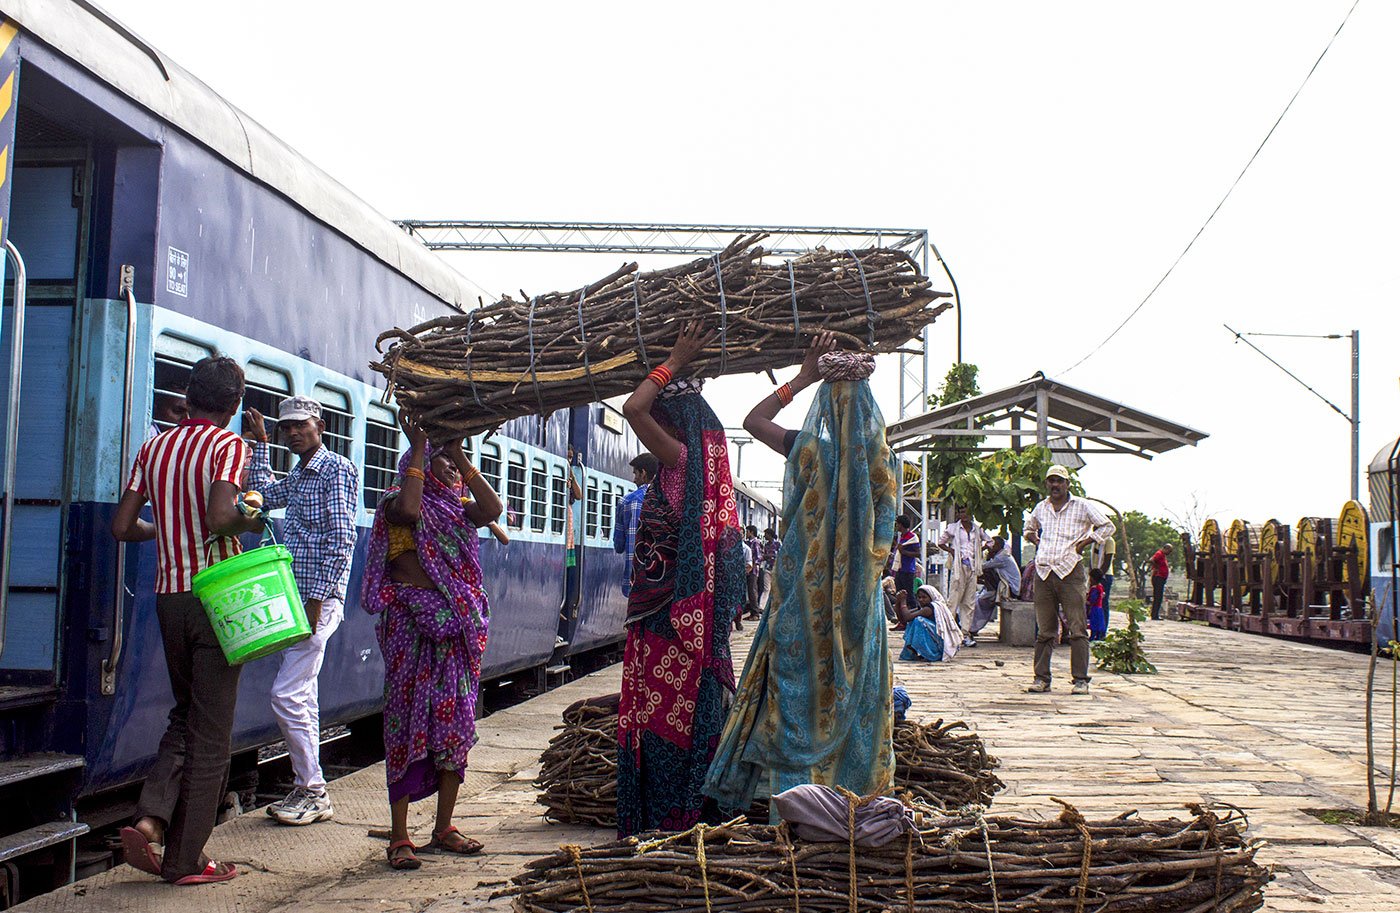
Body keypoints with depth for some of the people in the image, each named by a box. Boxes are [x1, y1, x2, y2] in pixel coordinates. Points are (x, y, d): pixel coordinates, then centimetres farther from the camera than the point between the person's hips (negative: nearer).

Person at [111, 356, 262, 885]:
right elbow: (219, 517, -26)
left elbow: (122, 526, 6)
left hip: (169, 594, 6)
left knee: (185, 716, 20)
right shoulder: (229, 445, -9)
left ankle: (150, 818, 1)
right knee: (210, 730, 4)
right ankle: (186, 858, 9)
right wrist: (249, 522, -5)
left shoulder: (154, 448, 8)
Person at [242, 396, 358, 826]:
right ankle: (306, 790, 19)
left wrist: (317, 598, -21)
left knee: (287, 695, -11)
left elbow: (341, 540, -17)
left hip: (320, 598, -9)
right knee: (302, 696, 12)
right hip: (296, 597, 9)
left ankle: (315, 794, -2)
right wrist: (258, 444, 31)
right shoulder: (298, 476, 18)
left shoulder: (336, 468, -9)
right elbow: (265, 495, 38)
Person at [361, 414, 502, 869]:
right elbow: (409, 510, -24)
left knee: (455, 719, 7)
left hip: (456, 622, 6)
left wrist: (461, 455, -5)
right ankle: (399, 835, 2)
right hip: (410, 621, -6)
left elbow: (492, 509, -5)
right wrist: (418, 446, -15)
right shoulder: (398, 502, 0)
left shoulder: (457, 507, 15)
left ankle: (444, 827, 18)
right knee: (408, 716, -4)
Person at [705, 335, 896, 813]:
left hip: (806, 590, -2)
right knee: (855, 690, 10)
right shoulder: (881, 458, -2)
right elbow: (883, 533, 6)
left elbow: (752, 420, 8)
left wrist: (802, 378, 7)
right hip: (861, 596, 3)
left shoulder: (808, 449, -8)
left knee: (799, 685, 5)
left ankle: (792, 790, 7)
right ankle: (856, 788, 14)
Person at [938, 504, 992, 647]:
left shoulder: (977, 529, 10)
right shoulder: (953, 528, 2)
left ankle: (966, 634, 6)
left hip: (972, 567, 4)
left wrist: (979, 550, 10)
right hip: (959, 566, -4)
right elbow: (941, 542, 11)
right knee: (954, 600, -7)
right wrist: (951, 551, -3)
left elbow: (989, 541, 24)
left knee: (969, 602, 3)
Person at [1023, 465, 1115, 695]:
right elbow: (1029, 529, 34)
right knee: (1044, 630, 5)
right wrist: (1035, 540, 14)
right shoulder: (1040, 508, 16)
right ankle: (1041, 678, 9)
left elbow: (1107, 527, 7)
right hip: (1043, 573, 4)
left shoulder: (1082, 506, 3)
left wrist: (1084, 542, -2)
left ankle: (1080, 679, -3)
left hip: (1070, 571, -4)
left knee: (1077, 628, -6)